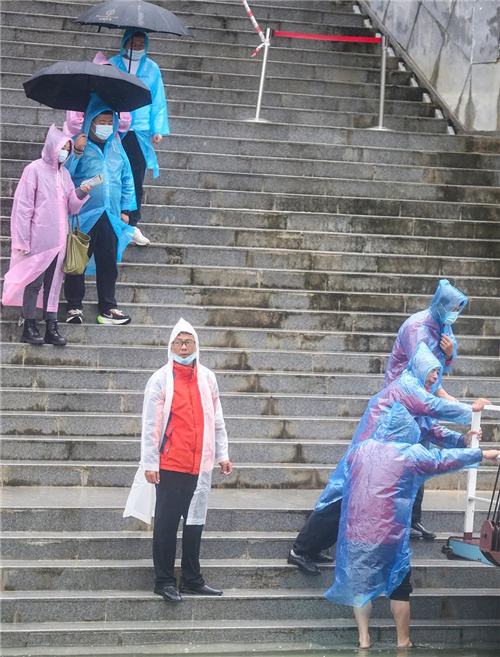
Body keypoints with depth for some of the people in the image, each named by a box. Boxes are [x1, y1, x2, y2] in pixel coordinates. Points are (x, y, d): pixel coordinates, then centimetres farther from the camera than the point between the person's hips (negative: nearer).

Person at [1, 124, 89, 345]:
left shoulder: (64, 173, 12)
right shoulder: (35, 169, -6)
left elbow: (71, 207, 13)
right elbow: (23, 207, -9)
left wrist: (81, 193, -6)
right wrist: (23, 240, -12)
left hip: (58, 240, 6)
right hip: (38, 240, -6)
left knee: (53, 283, 7)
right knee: (34, 282, -2)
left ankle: (51, 328, 10)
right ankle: (29, 328, 5)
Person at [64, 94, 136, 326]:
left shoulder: (116, 147, 13)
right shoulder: (80, 145, 0)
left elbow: (127, 179, 18)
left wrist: (125, 208, 13)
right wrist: (76, 153, -22)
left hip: (110, 217, 4)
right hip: (83, 217, -4)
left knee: (108, 263, 7)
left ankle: (108, 308, 13)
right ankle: (74, 307, 8)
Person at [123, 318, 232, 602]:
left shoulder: (208, 378, 8)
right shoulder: (161, 379, -4)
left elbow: (217, 419, 13)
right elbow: (150, 425, -6)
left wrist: (222, 454, 9)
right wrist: (149, 463, -9)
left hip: (199, 465, 4)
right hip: (169, 465, -4)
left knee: (195, 522, 11)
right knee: (166, 523, 3)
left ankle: (192, 579, 20)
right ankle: (165, 581, 11)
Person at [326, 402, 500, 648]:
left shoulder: (358, 450, 5)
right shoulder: (410, 454, -5)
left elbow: (344, 480, 17)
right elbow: (446, 459, 4)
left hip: (356, 534, 3)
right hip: (390, 536, -3)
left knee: (360, 584, 13)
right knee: (399, 589, 11)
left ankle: (364, 640, 12)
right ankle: (403, 642, 19)